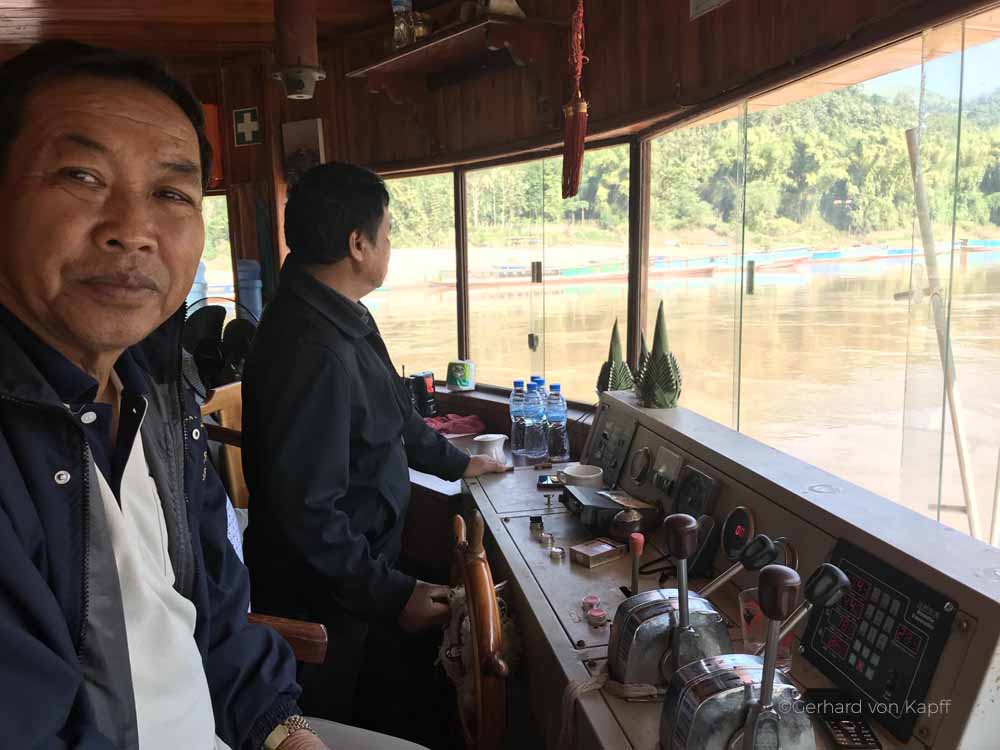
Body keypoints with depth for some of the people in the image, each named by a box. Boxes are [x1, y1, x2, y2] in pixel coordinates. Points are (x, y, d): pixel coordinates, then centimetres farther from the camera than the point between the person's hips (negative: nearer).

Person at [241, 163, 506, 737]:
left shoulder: (340, 319, 2)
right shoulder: (315, 352, -31)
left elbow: (389, 413, 17)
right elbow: (308, 512, -30)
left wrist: (455, 463, 25)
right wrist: (393, 595, -23)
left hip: (361, 569, 9)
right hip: (323, 602, -9)